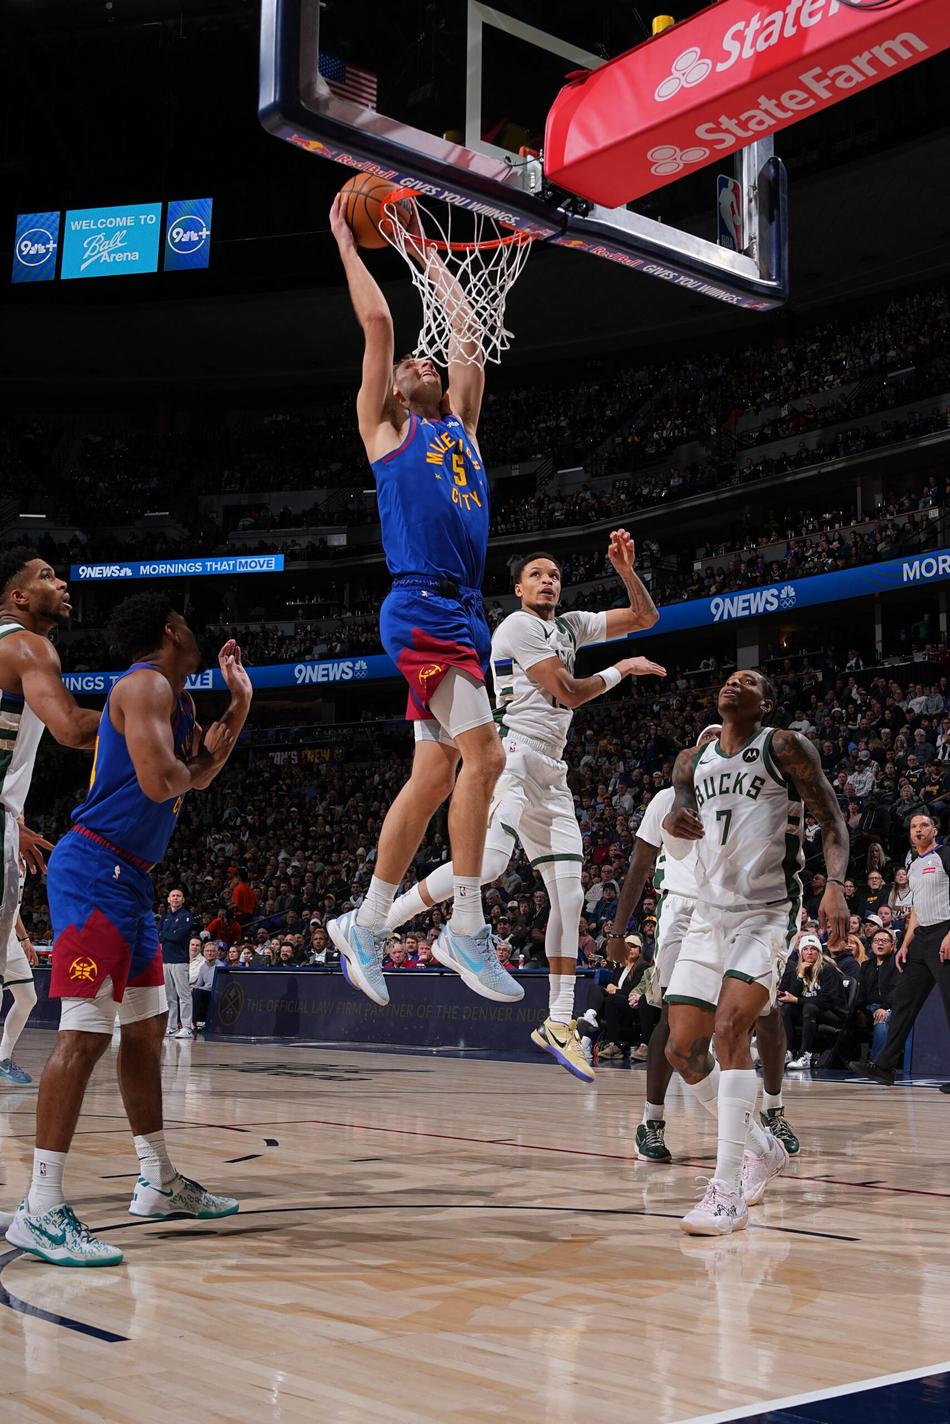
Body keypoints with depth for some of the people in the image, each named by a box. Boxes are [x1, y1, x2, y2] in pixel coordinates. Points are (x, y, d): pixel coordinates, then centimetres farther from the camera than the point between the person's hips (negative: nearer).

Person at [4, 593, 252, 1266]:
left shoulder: (174, 697, 18)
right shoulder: (145, 685, -12)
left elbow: (200, 775, 29)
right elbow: (159, 781, -25)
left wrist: (239, 703, 20)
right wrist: (193, 764, -3)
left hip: (130, 881, 11)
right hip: (95, 873, -11)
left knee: (147, 1027, 16)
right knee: (85, 1033, -14)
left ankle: (158, 1181, 27)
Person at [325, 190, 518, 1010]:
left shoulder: (460, 426, 25)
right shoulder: (385, 427, 9)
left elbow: (468, 334, 31)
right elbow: (377, 322, 5)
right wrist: (346, 240, 15)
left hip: (462, 614, 8)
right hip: (422, 609, -7)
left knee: (434, 775, 7)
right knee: (483, 753, -18)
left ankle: (366, 926, 16)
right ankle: (466, 928, -13)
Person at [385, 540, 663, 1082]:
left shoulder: (569, 626, 21)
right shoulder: (519, 626, -3)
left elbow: (645, 617, 23)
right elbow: (569, 693, -8)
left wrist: (626, 568, 9)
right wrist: (622, 669, 4)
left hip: (550, 773, 9)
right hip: (514, 752, -9)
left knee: (570, 895, 3)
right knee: (486, 865, -30)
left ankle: (560, 1024, 7)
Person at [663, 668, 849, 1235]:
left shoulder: (785, 748, -4)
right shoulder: (691, 762, 12)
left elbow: (832, 819, -6)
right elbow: (679, 842, 13)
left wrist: (835, 885, -24)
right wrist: (675, 821, -13)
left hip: (769, 914, -6)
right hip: (711, 914, 6)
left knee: (730, 1029, -23)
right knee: (683, 1048, 1)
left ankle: (728, 1191, -18)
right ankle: (760, 1148, 25)